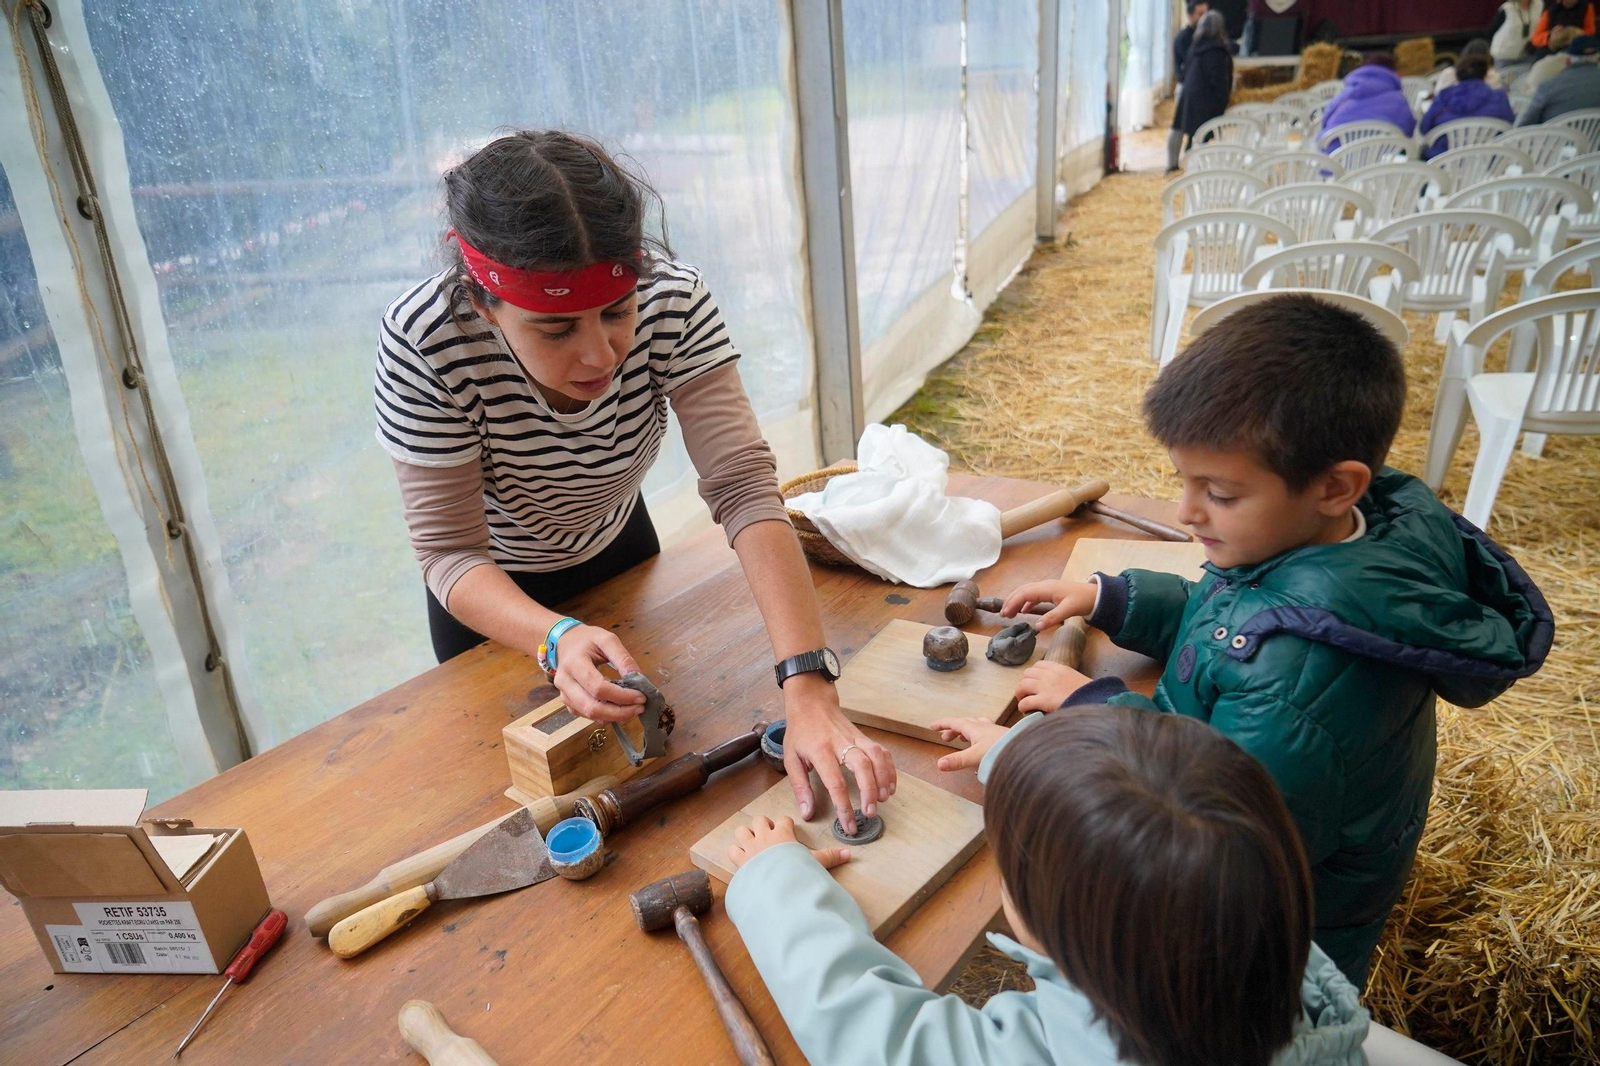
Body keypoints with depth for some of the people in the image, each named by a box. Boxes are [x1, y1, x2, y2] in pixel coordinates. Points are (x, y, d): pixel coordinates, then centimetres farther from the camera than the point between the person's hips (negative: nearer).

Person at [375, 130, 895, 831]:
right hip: (494, 590, -2)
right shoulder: (423, 344, -36)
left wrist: (808, 690, -50)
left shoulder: (673, 301, -33)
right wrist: (556, 639, -52)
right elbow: (450, 553, -31)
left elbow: (743, 487, -40)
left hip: (618, 549, 2)